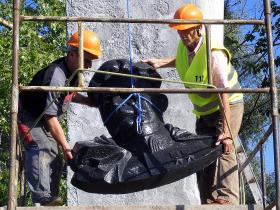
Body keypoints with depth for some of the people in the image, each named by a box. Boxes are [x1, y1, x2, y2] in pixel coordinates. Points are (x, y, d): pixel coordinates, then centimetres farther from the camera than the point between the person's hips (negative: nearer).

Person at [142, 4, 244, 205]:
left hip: (229, 106, -8)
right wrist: (160, 63, 5)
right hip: (204, 111, 8)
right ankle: (208, 203, 7)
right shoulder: (183, 46, -6)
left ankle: (227, 200, -28)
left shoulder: (214, 53, -29)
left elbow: (224, 95, -32)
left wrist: (226, 131, -38)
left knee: (223, 150, -22)